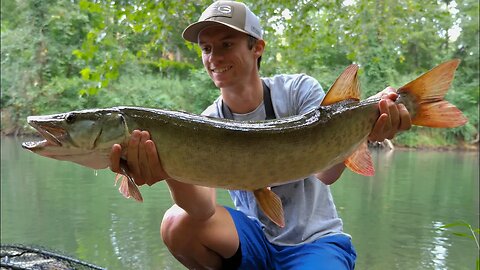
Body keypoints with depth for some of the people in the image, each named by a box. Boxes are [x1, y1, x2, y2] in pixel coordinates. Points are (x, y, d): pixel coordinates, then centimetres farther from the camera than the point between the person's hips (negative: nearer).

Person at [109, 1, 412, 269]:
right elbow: (204, 209, -24)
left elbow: (325, 172, -25)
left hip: (315, 239, -2)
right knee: (177, 224, -23)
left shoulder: (300, 89, -11)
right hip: (253, 236, 3)